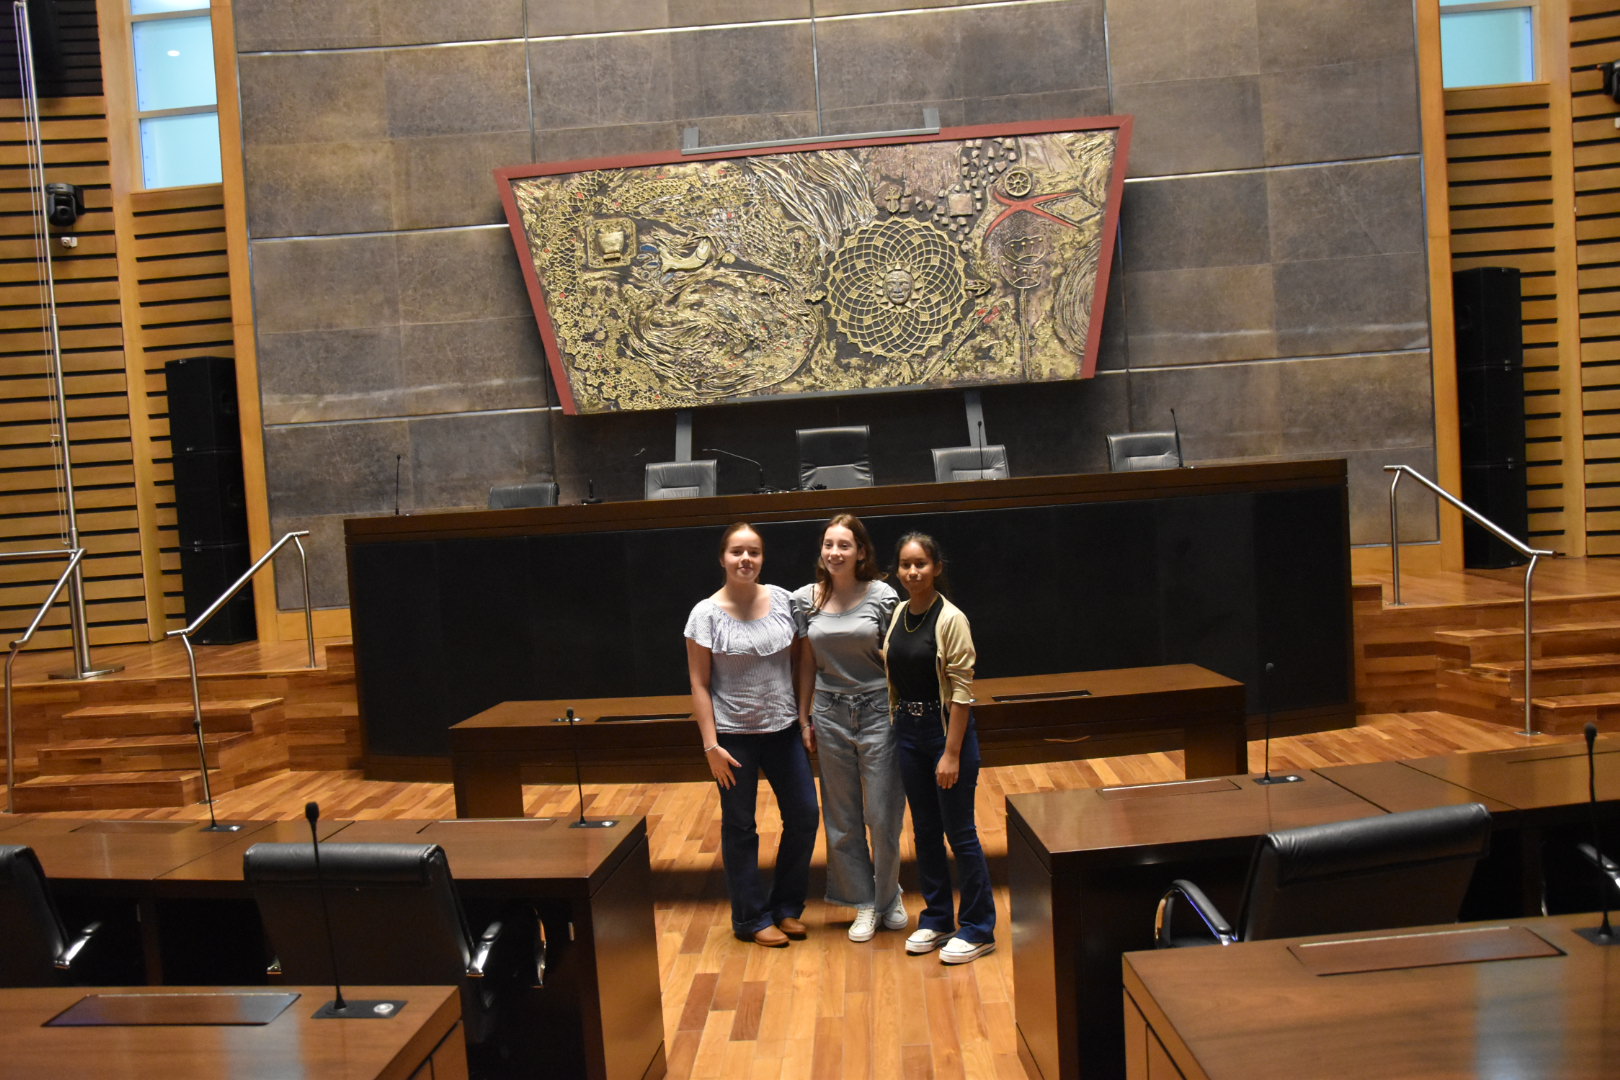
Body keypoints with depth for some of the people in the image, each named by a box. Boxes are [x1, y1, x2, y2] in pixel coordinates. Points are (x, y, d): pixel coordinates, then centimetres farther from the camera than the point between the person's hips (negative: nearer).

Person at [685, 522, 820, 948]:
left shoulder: (782, 600, -1)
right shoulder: (706, 614, -11)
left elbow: (800, 658, 7)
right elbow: (699, 684, -10)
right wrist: (711, 744, -14)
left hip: (783, 729, 4)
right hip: (735, 735, -4)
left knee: (804, 815, 8)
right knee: (740, 827, 8)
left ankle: (786, 905, 28)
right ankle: (752, 918, 24)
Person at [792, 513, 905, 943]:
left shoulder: (882, 596, -8)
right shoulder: (806, 599, 1)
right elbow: (808, 661, 8)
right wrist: (804, 717, 8)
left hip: (878, 710, -3)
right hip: (830, 714, 3)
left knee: (883, 814, 3)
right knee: (842, 818, 10)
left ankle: (889, 896, 27)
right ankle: (864, 903, 25)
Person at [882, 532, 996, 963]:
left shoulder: (950, 619, -15)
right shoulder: (898, 613, 5)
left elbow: (961, 691, -16)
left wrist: (952, 754, -18)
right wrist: (896, 729, 8)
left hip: (947, 729, -6)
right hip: (908, 732, 7)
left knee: (959, 831, 2)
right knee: (924, 830, 15)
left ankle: (977, 928, 16)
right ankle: (936, 918, 30)